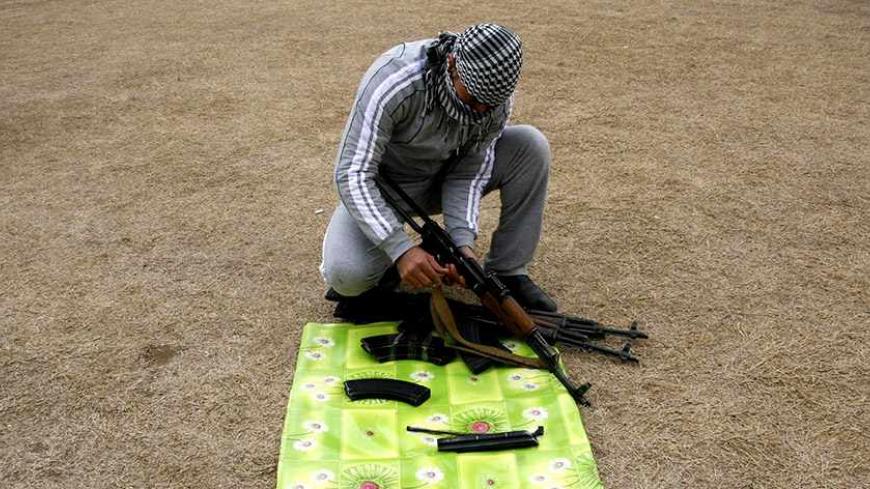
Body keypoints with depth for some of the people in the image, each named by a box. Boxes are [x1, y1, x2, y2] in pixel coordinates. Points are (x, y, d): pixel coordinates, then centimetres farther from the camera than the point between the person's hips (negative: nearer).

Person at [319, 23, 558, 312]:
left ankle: (507, 273, -8)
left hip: (446, 175, 4)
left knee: (530, 146, -18)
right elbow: (353, 174, -34)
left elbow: (469, 171, -15)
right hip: (385, 184, -4)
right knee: (346, 275, -33)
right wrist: (402, 249, -43)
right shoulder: (394, 82, -34)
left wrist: (463, 241, -31)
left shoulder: (496, 93, -19)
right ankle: (385, 264, 5)